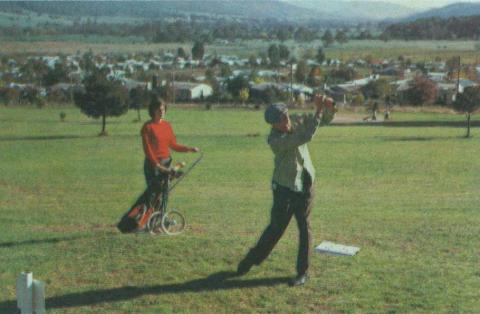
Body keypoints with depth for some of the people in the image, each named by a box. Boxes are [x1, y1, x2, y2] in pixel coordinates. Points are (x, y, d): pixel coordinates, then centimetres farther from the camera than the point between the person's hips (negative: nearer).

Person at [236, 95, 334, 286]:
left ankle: (303, 272, 14)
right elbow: (305, 136, -34)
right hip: (284, 187, -4)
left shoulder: (296, 121, -6)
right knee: (276, 228, 6)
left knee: (304, 228, 4)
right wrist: (319, 110, -35)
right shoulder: (275, 140, -25)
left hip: (305, 184, 4)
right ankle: (251, 260, 26)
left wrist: (329, 106, -23)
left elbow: (324, 120, -1)